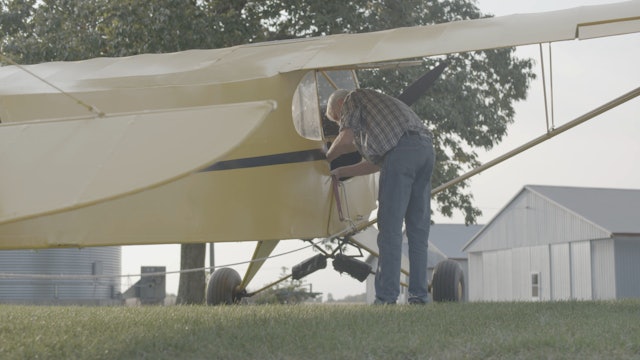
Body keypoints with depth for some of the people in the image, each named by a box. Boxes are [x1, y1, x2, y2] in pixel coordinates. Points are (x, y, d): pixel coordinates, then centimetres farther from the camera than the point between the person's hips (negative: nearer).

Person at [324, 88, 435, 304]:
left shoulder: (352, 99, 16)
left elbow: (347, 139, 2)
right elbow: (375, 163, 34)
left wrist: (328, 157, 19)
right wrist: (341, 172, 41)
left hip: (401, 151, -8)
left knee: (390, 228, -7)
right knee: (418, 229, 9)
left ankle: (386, 297, -9)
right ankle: (418, 296, 7)